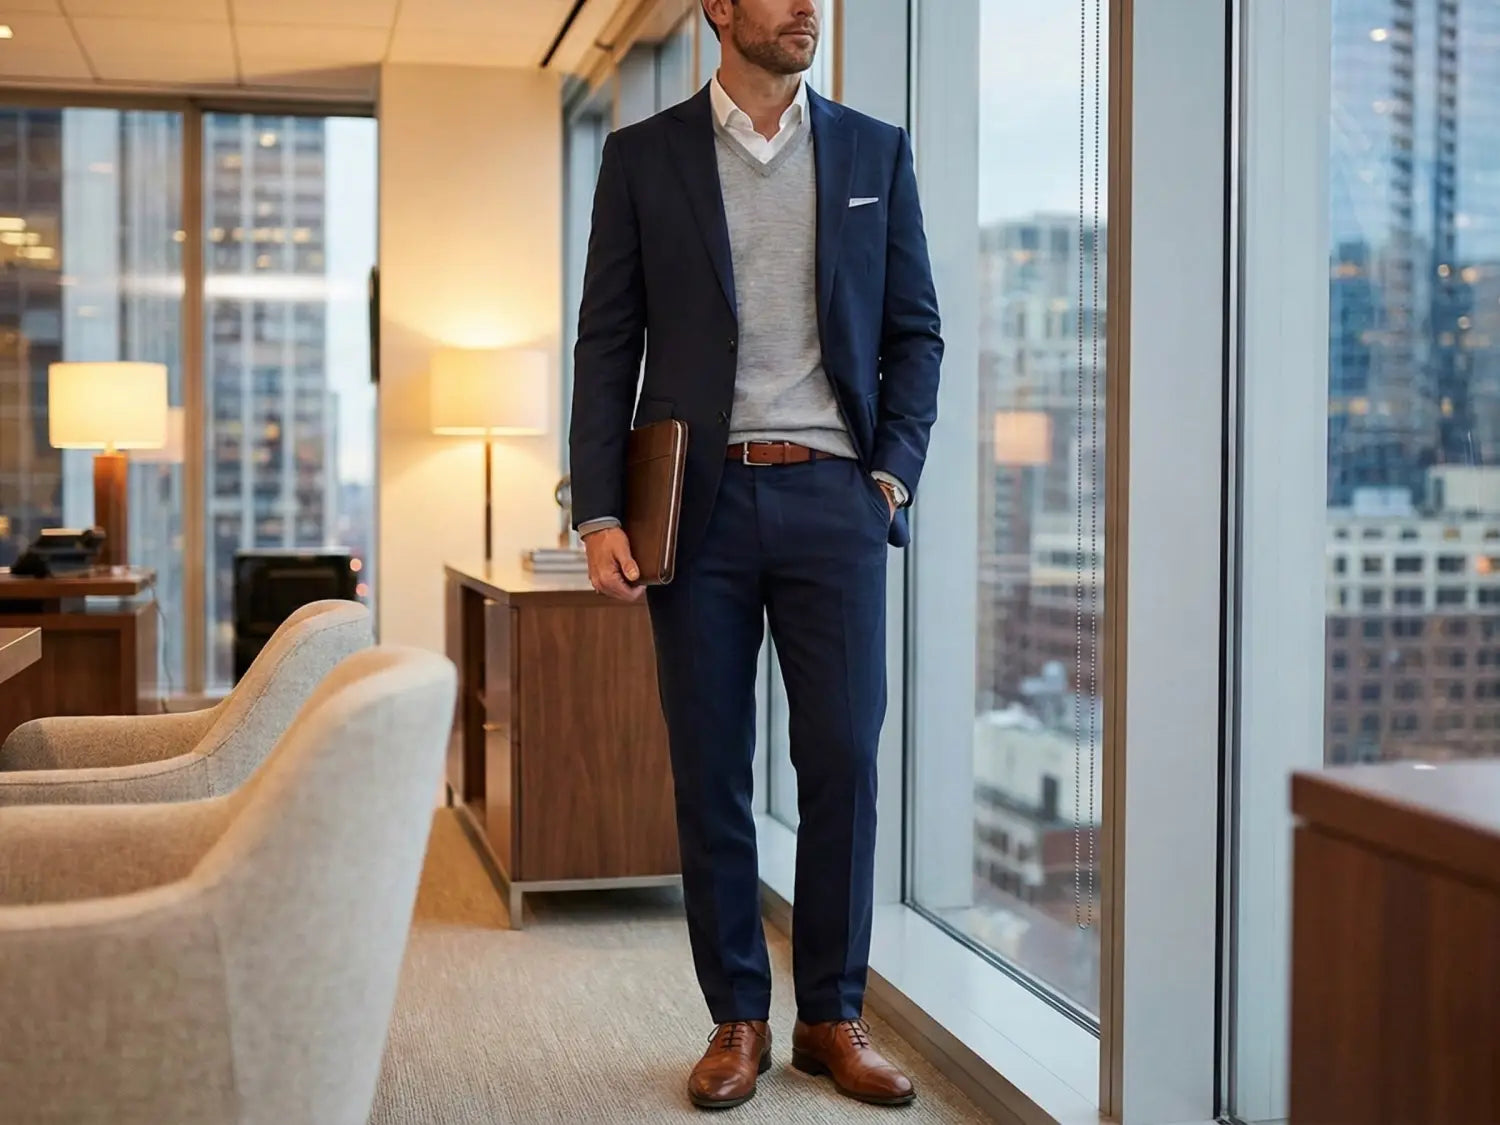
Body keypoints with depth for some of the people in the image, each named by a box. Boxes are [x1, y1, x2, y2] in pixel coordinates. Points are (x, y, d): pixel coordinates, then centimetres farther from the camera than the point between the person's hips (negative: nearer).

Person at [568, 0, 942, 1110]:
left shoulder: (876, 152, 11)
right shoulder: (644, 156, 7)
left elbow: (915, 330, 12)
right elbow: (607, 343, 4)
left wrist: (896, 470, -2)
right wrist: (600, 515, -5)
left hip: (833, 497, 1)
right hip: (699, 499, 0)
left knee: (844, 762, 1)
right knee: (710, 772, 4)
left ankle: (835, 1015, 16)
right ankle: (737, 1019, 17)